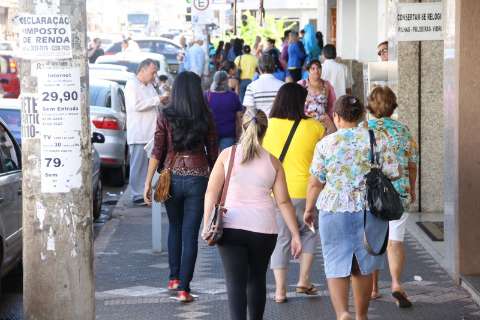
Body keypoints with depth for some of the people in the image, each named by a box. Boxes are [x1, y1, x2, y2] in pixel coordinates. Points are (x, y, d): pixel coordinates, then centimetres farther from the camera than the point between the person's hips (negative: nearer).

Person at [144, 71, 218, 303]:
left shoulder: (165, 117, -4)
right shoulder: (206, 119, -2)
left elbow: (157, 153, -7)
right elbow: (212, 154, 2)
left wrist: (148, 182, -2)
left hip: (171, 177, 1)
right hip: (198, 178, -1)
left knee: (175, 227, 23)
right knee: (190, 234, 2)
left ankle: (174, 278, 28)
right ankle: (184, 288, -3)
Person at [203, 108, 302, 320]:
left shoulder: (227, 155, 2)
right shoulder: (272, 162, 4)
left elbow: (211, 193, -3)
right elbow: (283, 201, 2)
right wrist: (295, 235, 5)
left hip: (231, 227, -2)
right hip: (263, 230, 2)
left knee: (235, 283, -3)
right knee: (257, 279, 20)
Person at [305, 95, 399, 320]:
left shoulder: (325, 144, -2)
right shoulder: (377, 139, 0)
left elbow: (315, 183, 1)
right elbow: (392, 175, 0)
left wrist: (309, 209, 16)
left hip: (334, 211, -1)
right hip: (371, 211, 2)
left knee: (336, 267, 3)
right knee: (363, 268, 15)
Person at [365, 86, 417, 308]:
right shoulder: (403, 131, 0)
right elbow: (412, 165, 7)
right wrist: (412, 190, 22)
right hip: (398, 191, 0)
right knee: (395, 240, 4)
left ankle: (372, 288, 20)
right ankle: (396, 283, -16)